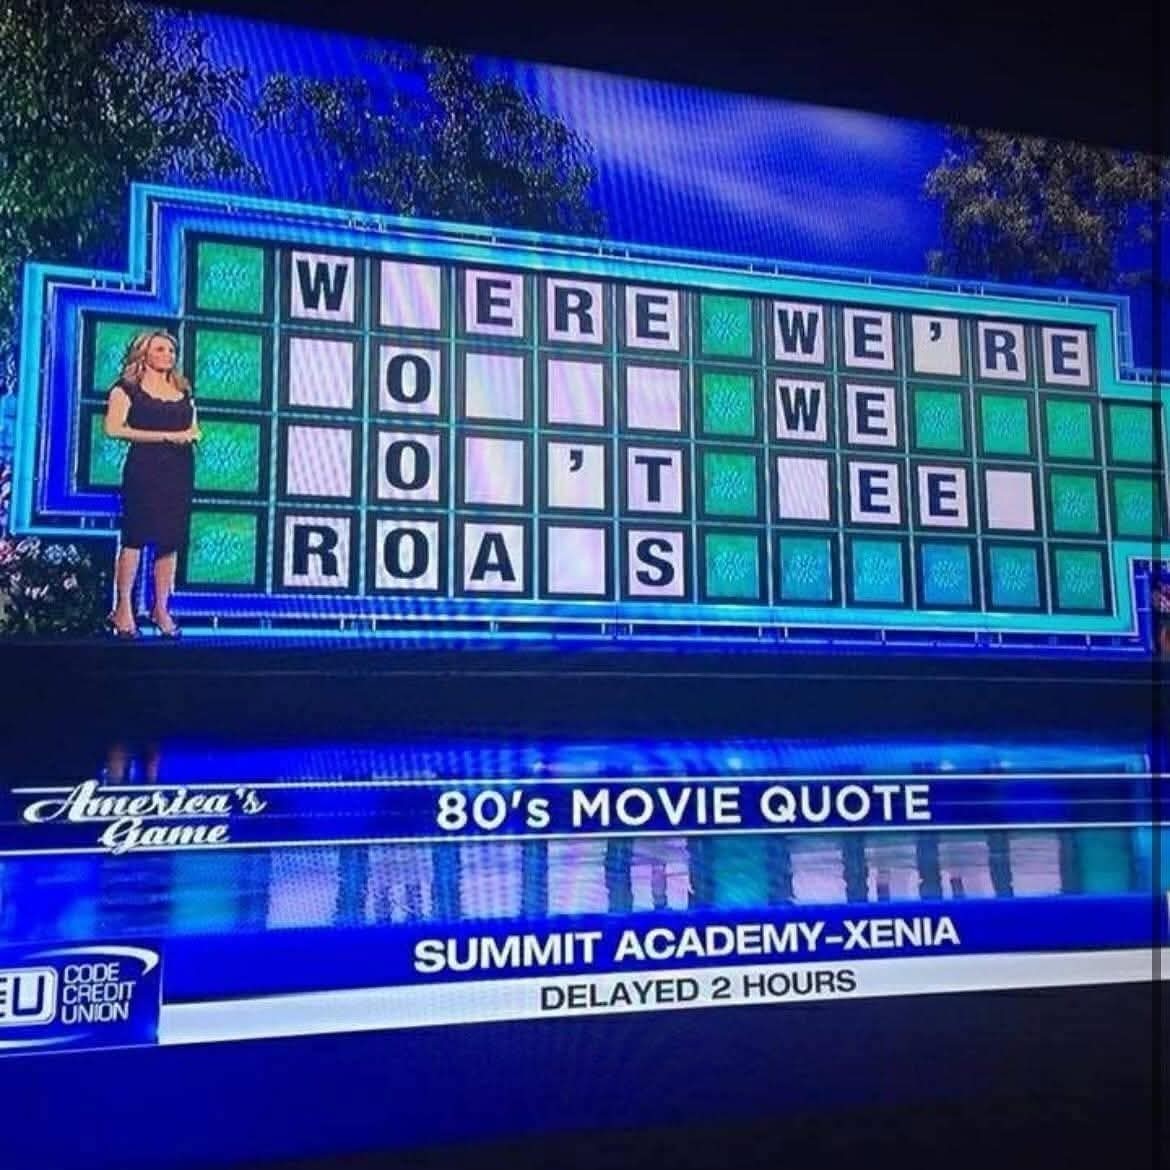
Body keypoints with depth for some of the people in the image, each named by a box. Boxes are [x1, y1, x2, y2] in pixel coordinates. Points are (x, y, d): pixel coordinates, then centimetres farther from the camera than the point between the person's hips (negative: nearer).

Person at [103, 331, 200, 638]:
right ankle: (123, 608, -2)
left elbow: (195, 429, 21)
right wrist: (164, 435, -14)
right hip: (144, 468, -5)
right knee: (135, 536, -6)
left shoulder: (183, 391, 18)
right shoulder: (128, 387, 2)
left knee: (171, 540, 3)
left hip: (180, 470, 5)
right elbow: (114, 428, -10)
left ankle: (161, 609, 7)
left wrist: (191, 435, -5)